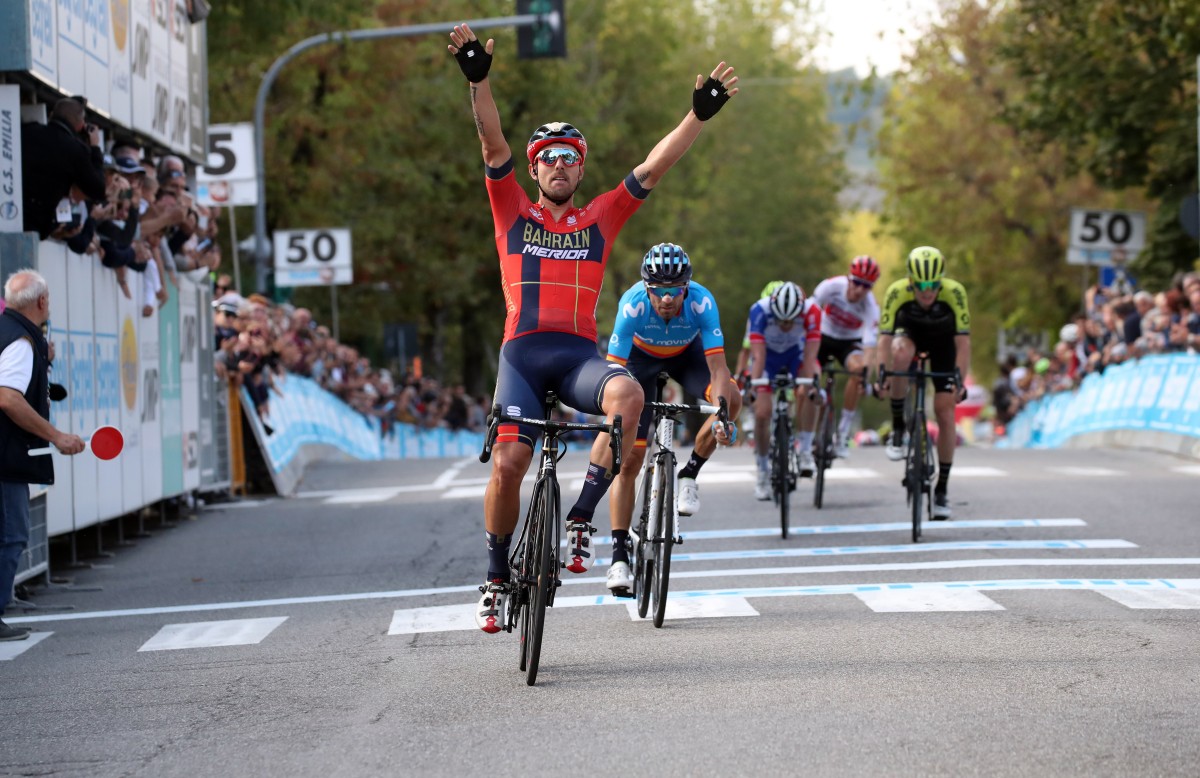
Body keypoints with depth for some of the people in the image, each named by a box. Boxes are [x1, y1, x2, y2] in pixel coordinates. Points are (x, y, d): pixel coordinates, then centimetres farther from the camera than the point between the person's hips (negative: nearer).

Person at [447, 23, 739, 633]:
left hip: (580, 354, 1)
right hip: (523, 351, 0)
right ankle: (497, 579, 5)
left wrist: (699, 114, -1)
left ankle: (581, 518, -21)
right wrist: (479, 79, -14)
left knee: (627, 394, -33)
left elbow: (654, 167, 10)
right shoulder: (514, 213, 14)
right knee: (507, 463, -16)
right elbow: (493, 144, 0)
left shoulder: (601, 218, 17)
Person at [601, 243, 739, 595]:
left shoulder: (702, 302, -35)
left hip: (687, 355, 1)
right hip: (642, 357, -1)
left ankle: (690, 474, -7)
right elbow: (616, 369, -35)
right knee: (628, 458, -10)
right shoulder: (632, 304, -36)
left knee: (732, 398, -30)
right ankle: (619, 557, -8)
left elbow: (717, 368, -37)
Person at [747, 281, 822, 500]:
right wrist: (755, 385, -52)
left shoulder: (811, 311, -35)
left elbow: (811, 354, -39)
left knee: (808, 392, -31)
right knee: (762, 414, -10)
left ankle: (805, 450, -19)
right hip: (768, 354, 0)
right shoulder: (760, 310, -36)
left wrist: (809, 383, -52)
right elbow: (758, 355, -41)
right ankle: (763, 472, 8)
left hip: (796, 353, 0)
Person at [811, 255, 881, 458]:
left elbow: (869, 344, -32)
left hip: (850, 341, -1)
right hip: (823, 336, 1)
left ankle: (842, 435, -23)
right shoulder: (831, 286, -26)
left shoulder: (870, 307, -26)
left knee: (857, 371, -32)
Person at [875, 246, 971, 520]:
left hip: (943, 340, 0)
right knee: (901, 353, -38)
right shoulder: (897, 292, -32)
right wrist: (882, 375, -45)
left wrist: (960, 381, -39)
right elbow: (885, 338, -33)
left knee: (945, 412, -9)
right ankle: (898, 429, -20)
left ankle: (941, 489, 3)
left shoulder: (954, 292, -33)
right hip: (910, 333, 0)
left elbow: (963, 342, -31)